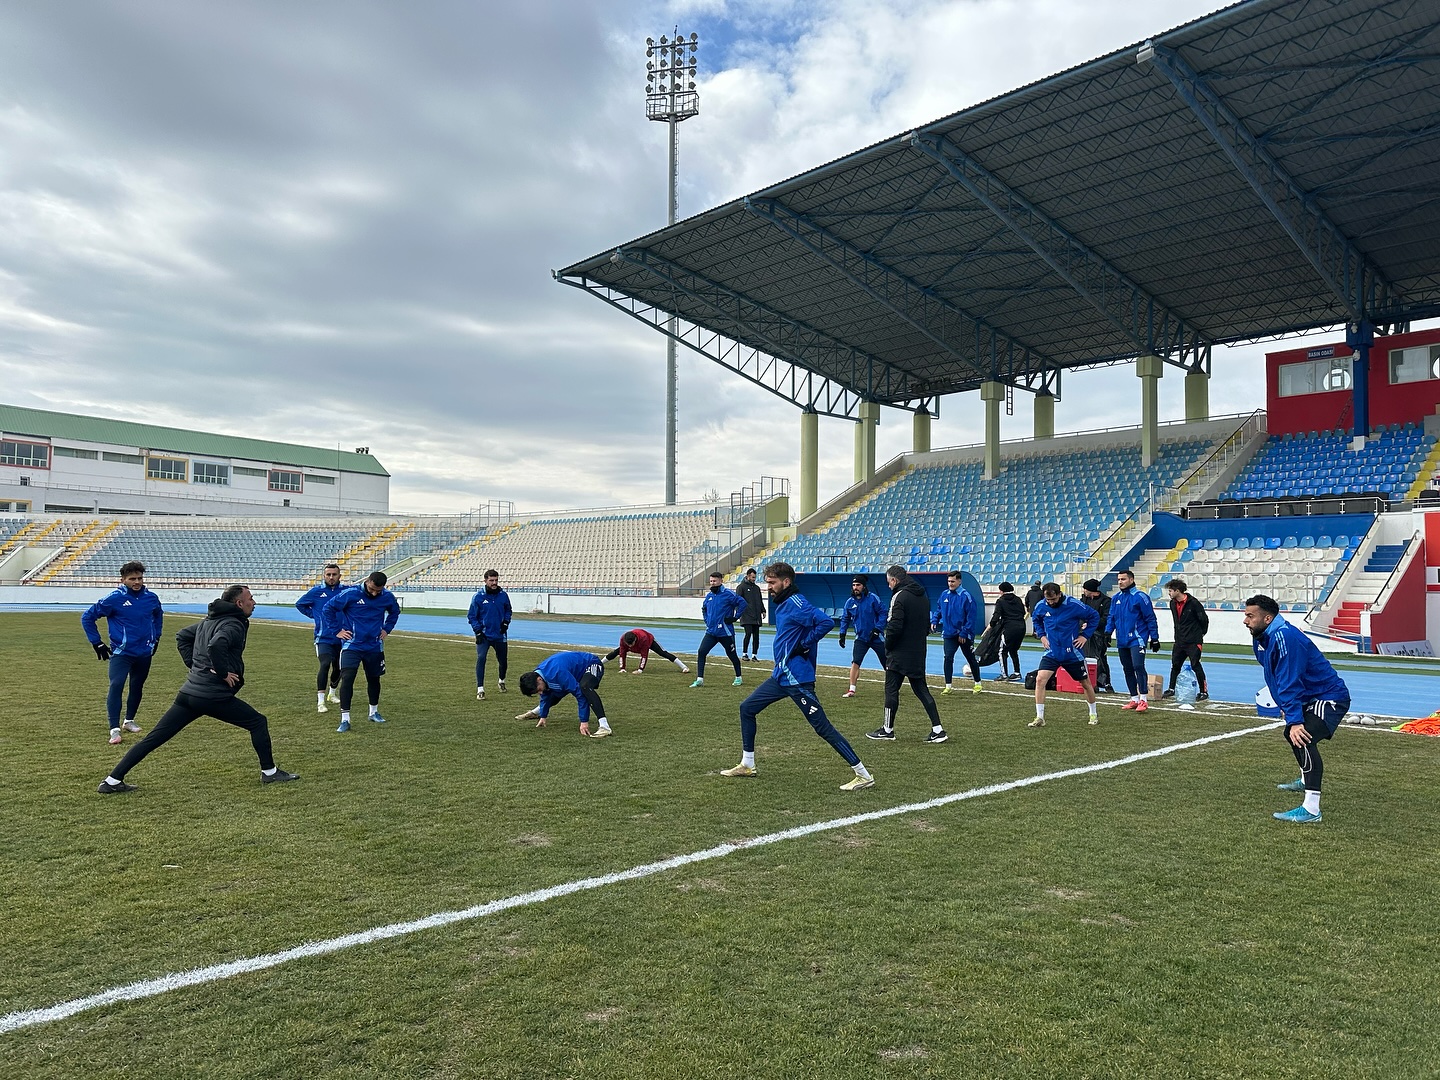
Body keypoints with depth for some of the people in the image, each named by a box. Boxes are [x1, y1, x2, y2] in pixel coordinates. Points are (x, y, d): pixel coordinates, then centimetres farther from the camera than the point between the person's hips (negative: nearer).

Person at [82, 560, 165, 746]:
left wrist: (156, 637, 18)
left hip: (144, 653, 4)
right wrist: (97, 643, -4)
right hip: (121, 653, -4)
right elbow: (87, 617, -4)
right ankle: (114, 729, -17)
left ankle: (129, 721, 35)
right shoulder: (114, 599, -13)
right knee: (116, 686, -17)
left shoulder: (151, 598, 0)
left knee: (137, 687, 16)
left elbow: (158, 615, 23)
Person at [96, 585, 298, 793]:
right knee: (258, 722, 6)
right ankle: (269, 772, 10)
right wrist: (224, 672, -19)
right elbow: (215, 646, -31)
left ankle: (112, 781, 7)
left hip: (188, 693, 8)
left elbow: (182, 637, 27)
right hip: (214, 696, -8)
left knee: (154, 738, 9)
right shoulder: (234, 625, -11)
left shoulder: (208, 620, 17)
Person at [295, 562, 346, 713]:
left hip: (341, 637, 3)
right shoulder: (316, 592, -2)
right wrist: (314, 615, 3)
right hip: (324, 637, -2)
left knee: (338, 668, 15)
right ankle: (320, 701, -16)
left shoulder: (346, 591, -2)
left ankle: (332, 693, 40)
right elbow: (300, 604, 13)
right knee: (325, 665, -19)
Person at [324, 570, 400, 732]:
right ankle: (345, 719, -11)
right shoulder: (351, 594, -15)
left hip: (375, 646, 3)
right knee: (347, 678, -16)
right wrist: (337, 630, -4)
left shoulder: (388, 597, -4)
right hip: (352, 645, -3)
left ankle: (374, 712, 36)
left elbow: (395, 611, 19)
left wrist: (387, 629, 8)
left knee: (374, 679, 16)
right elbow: (329, 608, -4)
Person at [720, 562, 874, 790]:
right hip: (780, 676, 10)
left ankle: (863, 775, 0)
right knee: (747, 708, 16)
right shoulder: (780, 604, 12)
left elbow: (826, 622, -30)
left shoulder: (796, 604, -17)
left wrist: (804, 645, -22)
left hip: (797, 679, -10)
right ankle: (747, 765, 27)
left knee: (823, 727, -7)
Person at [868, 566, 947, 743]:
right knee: (921, 689, 12)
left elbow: (895, 627, -20)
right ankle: (937, 729, 7)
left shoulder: (900, 597, -15)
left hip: (901, 653, -8)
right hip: (919, 653, 8)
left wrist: (888, 645, -6)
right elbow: (927, 625, 17)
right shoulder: (923, 596, 12)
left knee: (891, 688, 3)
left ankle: (888, 729, 10)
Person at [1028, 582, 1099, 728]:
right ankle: (1039, 718, -7)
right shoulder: (1041, 606, -6)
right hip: (1051, 652, 2)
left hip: (1073, 653, -2)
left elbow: (1094, 616, -4)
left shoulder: (1073, 605, -17)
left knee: (1085, 683, 12)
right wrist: (1041, 635, 4)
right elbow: (1036, 620, 17)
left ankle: (1094, 714, 35)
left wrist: (1085, 635, -7)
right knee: (1040, 680, -15)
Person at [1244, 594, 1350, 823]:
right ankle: (1306, 781, 57)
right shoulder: (1261, 639, 5)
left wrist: (1294, 720, -34)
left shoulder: (1284, 637, -28)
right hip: (1311, 698, 12)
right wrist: (1286, 708, 14)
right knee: (1292, 733, 31)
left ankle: (1311, 809, -36)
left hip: (1330, 697, -11)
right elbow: (1279, 680, 16)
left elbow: (1289, 683, -32)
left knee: (1302, 738, -31)